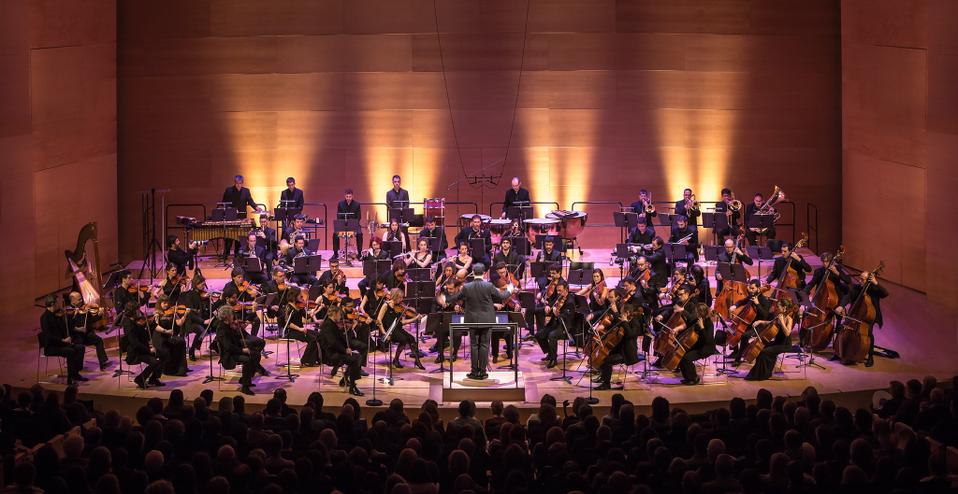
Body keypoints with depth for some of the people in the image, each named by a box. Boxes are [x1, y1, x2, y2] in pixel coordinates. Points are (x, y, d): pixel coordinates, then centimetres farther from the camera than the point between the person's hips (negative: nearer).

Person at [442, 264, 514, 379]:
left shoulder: (467, 287, -7)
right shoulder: (489, 286, -11)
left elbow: (455, 298, 7)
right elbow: (501, 297, 0)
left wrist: (446, 300, 28)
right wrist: (509, 290, 21)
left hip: (472, 320, 1)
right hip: (486, 320, -1)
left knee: (474, 345, 8)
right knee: (484, 345, 5)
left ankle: (475, 372, 9)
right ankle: (482, 371, 6)